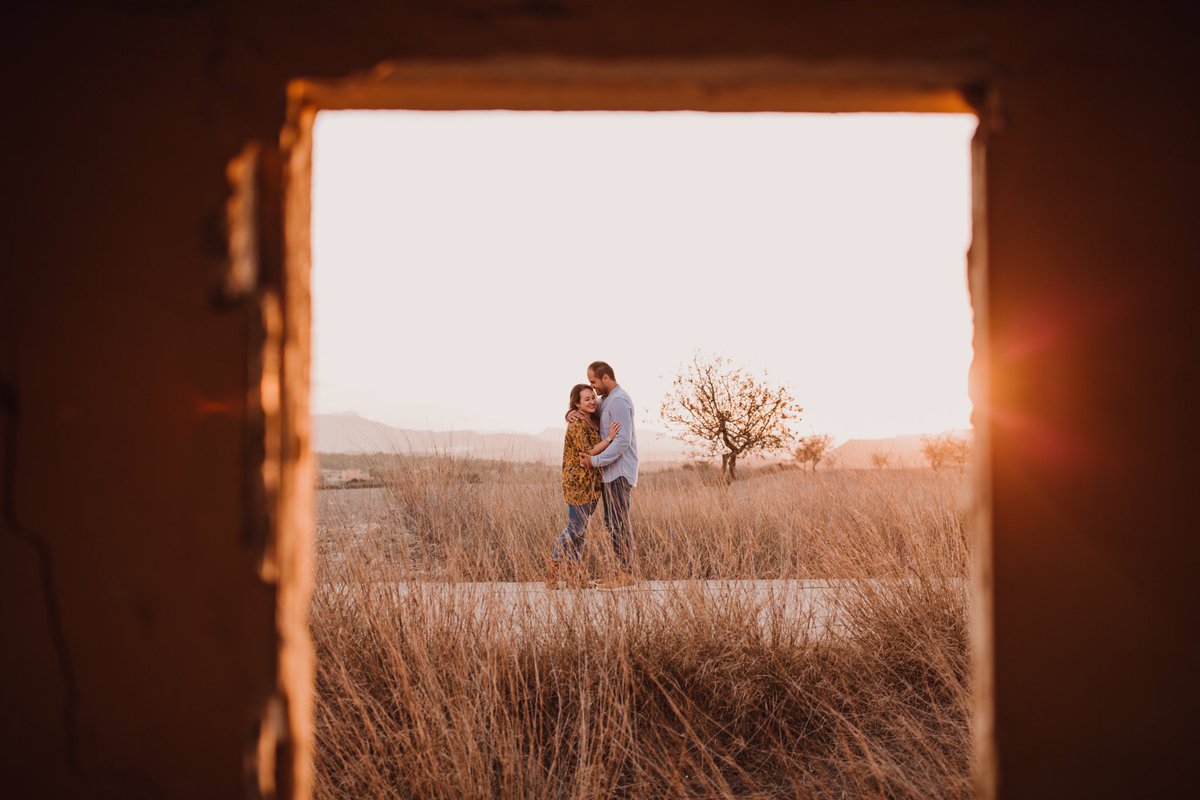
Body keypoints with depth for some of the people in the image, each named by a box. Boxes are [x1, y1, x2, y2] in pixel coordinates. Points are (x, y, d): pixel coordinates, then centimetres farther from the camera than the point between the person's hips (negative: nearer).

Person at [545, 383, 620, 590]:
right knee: (575, 527, -6)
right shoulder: (577, 424, -15)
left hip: (591, 483, 9)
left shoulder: (593, 421, 11)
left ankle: (572, 570, 14)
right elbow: (587, 452, -19)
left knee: (581, 527, 10)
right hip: (578, 482, -9)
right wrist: (609, 438, -20)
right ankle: (554, 567, 3)